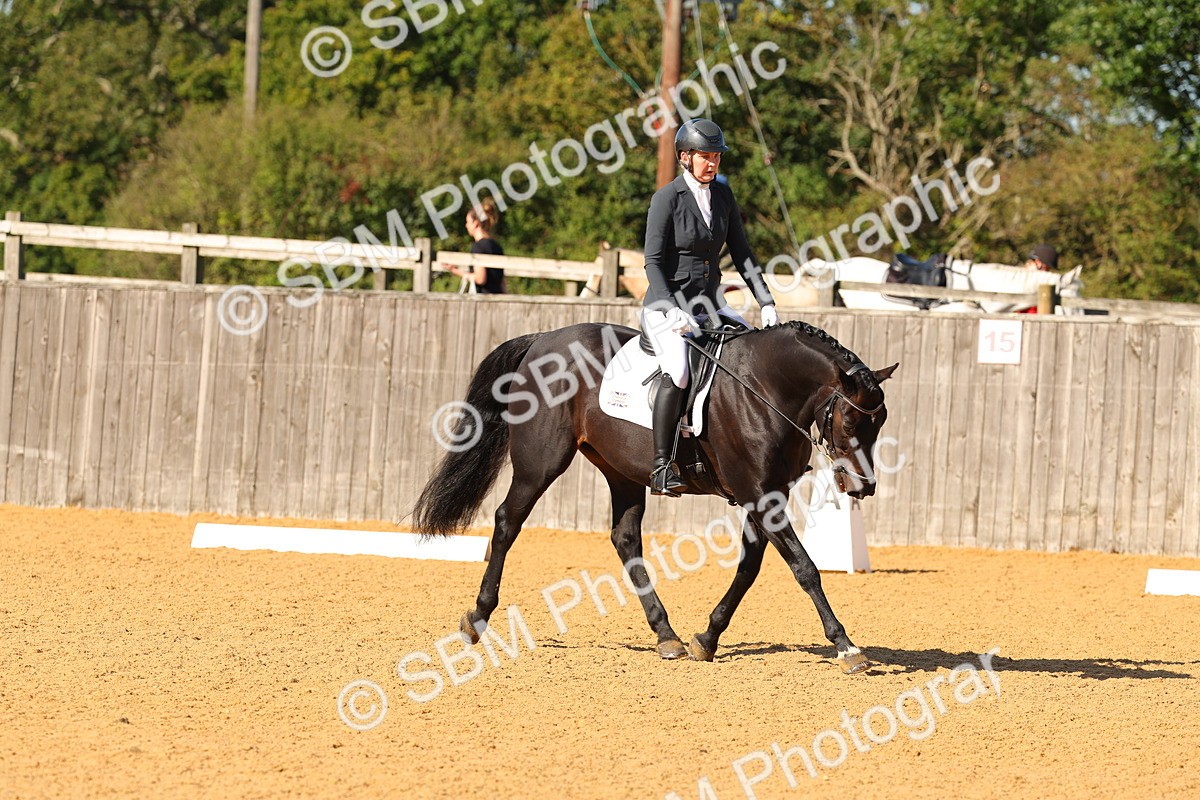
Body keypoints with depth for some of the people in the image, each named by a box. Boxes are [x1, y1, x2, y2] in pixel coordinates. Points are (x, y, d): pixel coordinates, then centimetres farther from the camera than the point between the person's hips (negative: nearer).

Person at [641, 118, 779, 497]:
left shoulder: (722, 195, 8)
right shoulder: (667, 198, -10)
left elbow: (741, 253, 11)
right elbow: (653, 262, -14)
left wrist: (766, 302, 0)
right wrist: (673, 311, -26)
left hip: (709, 304, 7)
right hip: (666, 305, -7)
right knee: (677, 371, -31)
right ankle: (661, 466, -27)